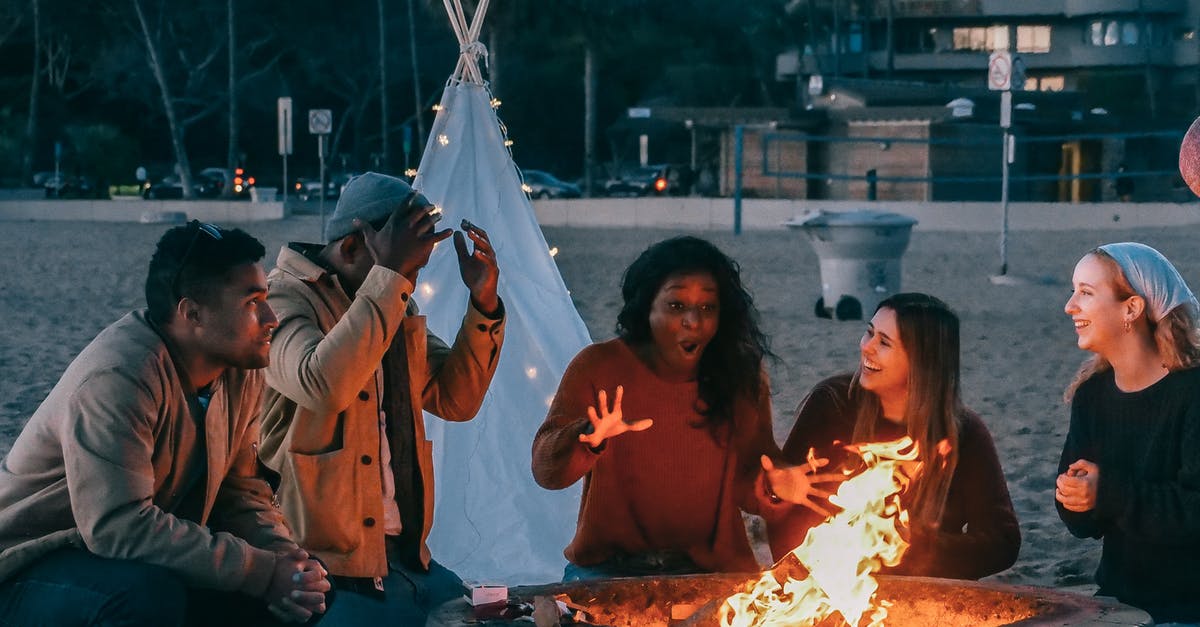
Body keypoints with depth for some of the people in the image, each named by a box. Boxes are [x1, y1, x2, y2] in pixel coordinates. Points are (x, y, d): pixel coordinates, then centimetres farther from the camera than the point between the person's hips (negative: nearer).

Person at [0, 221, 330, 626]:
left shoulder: (242, 372, -1)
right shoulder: (117, 377, -27)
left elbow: (240, 492, 4)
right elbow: (119, 527, -34)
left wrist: (285, 558, -18)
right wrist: (263, 571, -31)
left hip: (146, 561, 7)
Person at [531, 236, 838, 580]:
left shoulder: (743, 379, 3)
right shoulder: (598, 367, -4)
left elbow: (745, 483, 7)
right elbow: (546, 470, -9)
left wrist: (769, 490, -17)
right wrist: (589, 440, -29)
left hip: (713, 569, 3)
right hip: (609, 569, -2)